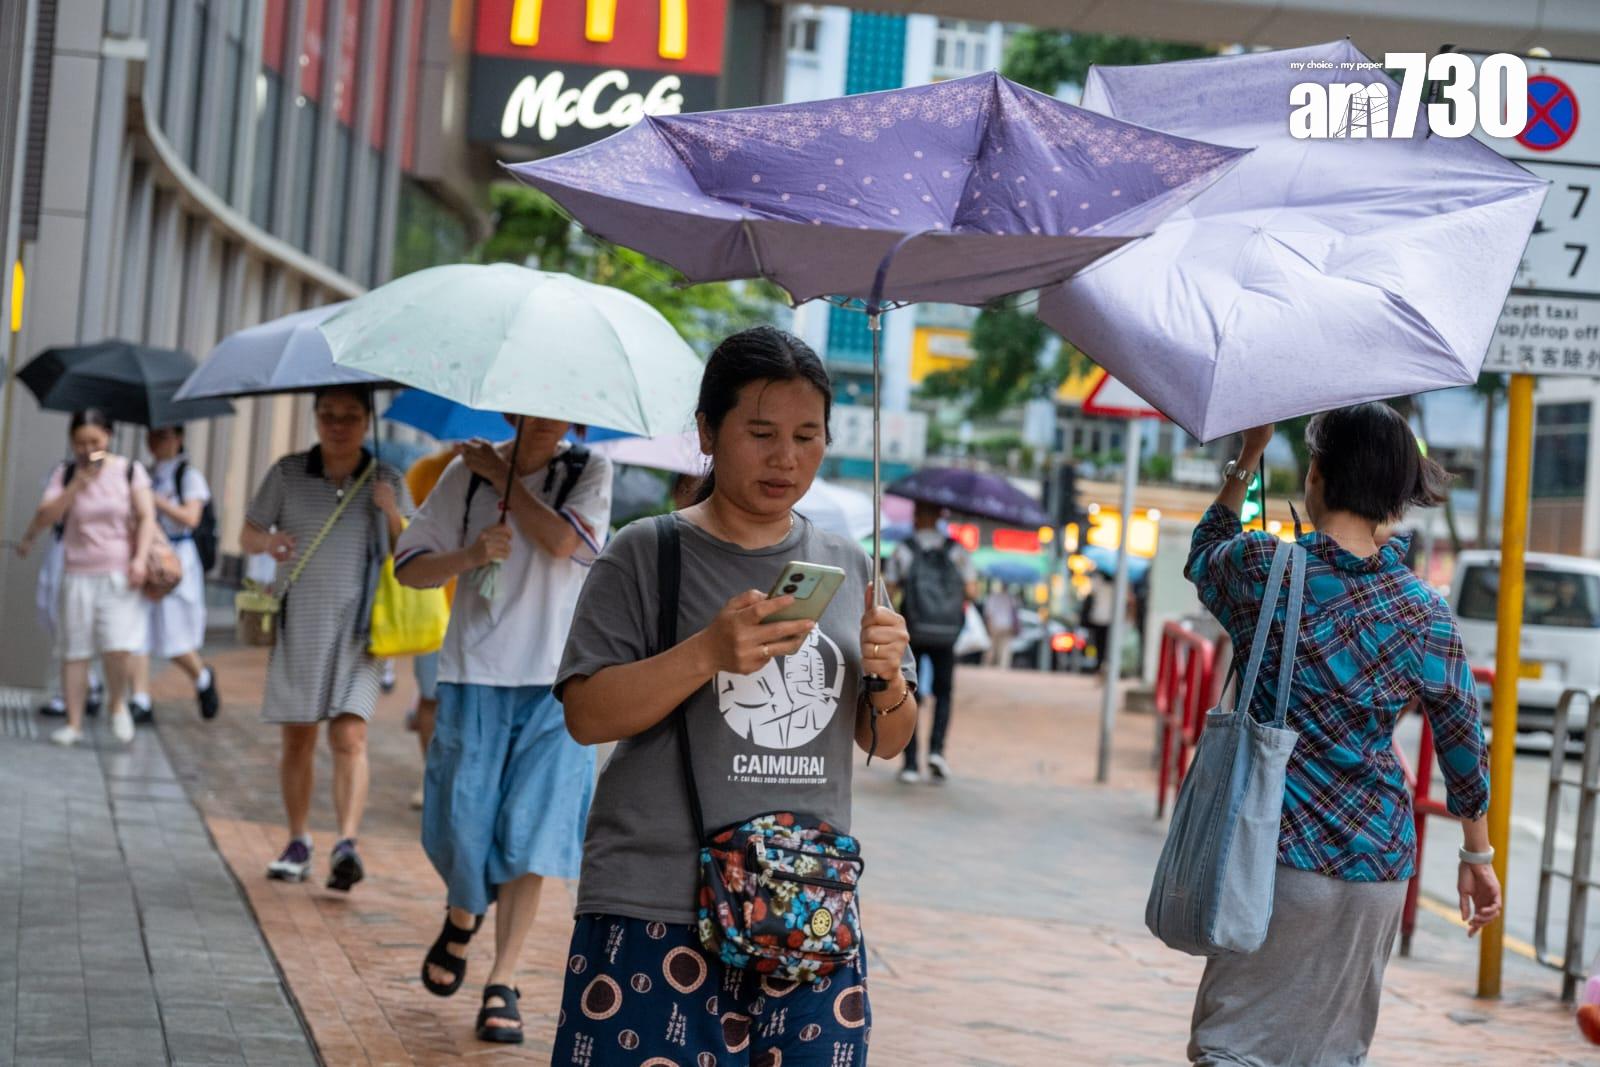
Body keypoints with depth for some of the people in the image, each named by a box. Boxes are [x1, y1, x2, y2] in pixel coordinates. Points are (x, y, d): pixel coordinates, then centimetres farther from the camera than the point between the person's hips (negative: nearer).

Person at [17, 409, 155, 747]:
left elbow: (146, 517, 0)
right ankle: (73, 723, 8)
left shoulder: (129, 471, 2)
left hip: (119, 574, -2)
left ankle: (118, 704, 11)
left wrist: (140, 559, -12)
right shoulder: (66, 474, 4)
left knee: (116, 648, -15)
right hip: (78, 574, 2)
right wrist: (77, 485, -15)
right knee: (74, 651, 1)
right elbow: (45, 518, -6)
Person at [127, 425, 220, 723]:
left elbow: (191, 518, -14)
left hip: (176, 558, -6)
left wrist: (155, 499, -17)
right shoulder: (147, 475, 15)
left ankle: (203, 678, 26)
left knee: (174, 642, -3)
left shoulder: (188, 475, -3)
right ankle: (141, 701, -4)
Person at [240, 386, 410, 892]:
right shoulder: (289, 474, 5)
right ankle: (298, 844, 21)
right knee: (298, 739, 8)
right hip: (297, 624, 2)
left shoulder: (385, 480, 3)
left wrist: (392, 513, -15)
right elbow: (247, 535, 11)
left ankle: (347, 845, -24)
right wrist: (268, 541, -12)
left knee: (350, 736, -15)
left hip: (357, 628, -2)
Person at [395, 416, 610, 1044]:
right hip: (474, 676, 1)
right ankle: (462, 917, 35)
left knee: (531, 833, -4)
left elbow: (562, 541, -16)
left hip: (555, 683, -1)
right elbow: (409, 567, 4)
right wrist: (470, 556, -15)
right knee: (463, 821, 2)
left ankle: (503, 982, 4)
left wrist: (502, 476, -7)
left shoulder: (590, 472, 2)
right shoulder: (466, 474, 4)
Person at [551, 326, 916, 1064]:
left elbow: (884, 742, 17)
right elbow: (586, 716, -7)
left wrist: (889, 679, -5)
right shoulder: (646, 555, 0)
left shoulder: (846, 566, 12)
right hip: (656, 916, -4)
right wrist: (708, 654, -20)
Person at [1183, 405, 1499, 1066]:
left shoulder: (1260, 567, -8)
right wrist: (1479, 853, 18)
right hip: (1377, 862, 2)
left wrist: (1247, 460, 25)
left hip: (1276, 849, -2)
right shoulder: (1425, 615, -3)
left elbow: (1203, 558, 17)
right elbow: (1462, 747, 5)